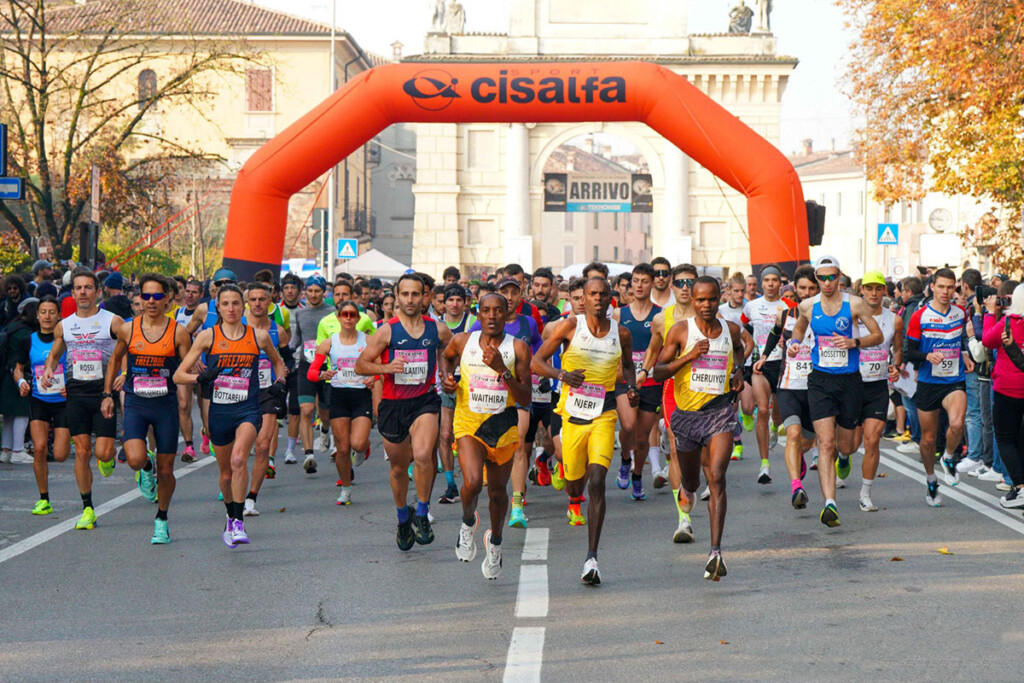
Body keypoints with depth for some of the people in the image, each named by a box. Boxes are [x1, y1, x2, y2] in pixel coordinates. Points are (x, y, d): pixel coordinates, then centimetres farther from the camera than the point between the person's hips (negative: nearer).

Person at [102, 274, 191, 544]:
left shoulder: (178, 333, -3)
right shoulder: (127, 329, 2)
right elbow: (115, 359, 18)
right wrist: (107, 394, 16)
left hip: (166, 405, 0)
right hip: (135, 404, 0)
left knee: (165, 470, 6)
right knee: (135, 459, -21)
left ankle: (161, 519, 28)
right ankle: (146, 468, 17)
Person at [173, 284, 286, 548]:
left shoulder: (259, 336, 3)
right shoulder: (208, 337, 0)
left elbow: (278, 362, 23)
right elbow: (179, 375, 0)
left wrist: (280, 382, 4)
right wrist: (201, 377, -19)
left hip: (248, 409, -1)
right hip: (219, 410, 2)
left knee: (238, 459, -26)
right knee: (226, 473, 12)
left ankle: (238, 523, -22)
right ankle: (230, 517, 39)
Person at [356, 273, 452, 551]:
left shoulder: (438, 330, 1)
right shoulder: (387, 331, -5)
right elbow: (360, 365, -3)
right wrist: (386, 367, -20)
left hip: (424, 401, -1)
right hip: (392, 404, 1)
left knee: (422, 455, -26)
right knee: (398, 467, 13)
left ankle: (422, 514, -8)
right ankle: (403, 518, 38)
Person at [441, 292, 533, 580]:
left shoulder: (518, 348, -8)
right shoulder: (462, 341, -3)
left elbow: (525, 399, -13)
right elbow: (446, 357, 23)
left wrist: (502, 370, -24)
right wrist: (446, 377, 3)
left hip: (503, 426, 1)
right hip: (469, 424, -1)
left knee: (497, 491, 14)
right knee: (472, 482, -24)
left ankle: (495, 542, 43)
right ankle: (468, 522, 10)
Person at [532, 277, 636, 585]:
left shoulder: (622, 334, 3)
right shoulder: (570, 326, -4)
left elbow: (628, 364, 25)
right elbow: (536, 362, -3)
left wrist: (632, 388, 4)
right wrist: (562, 375, -22)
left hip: (604, 416, 0)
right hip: (572, 414, 0)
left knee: (597, 481, -16)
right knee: (574, 478, 13)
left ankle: (592, 558, -18)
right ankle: (574, 500, 55)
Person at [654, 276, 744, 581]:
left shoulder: (731, 329, 4)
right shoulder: (681, 330, -4)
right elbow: (658, 372, -6)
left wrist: (738, 370, 9)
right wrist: (689, 356, -19)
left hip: (720, 410, -1)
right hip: (687, 412, 1)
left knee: (716, 478, -18)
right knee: (690, 479, 18)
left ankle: (715, 552, -24)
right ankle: (688, 492, 60)